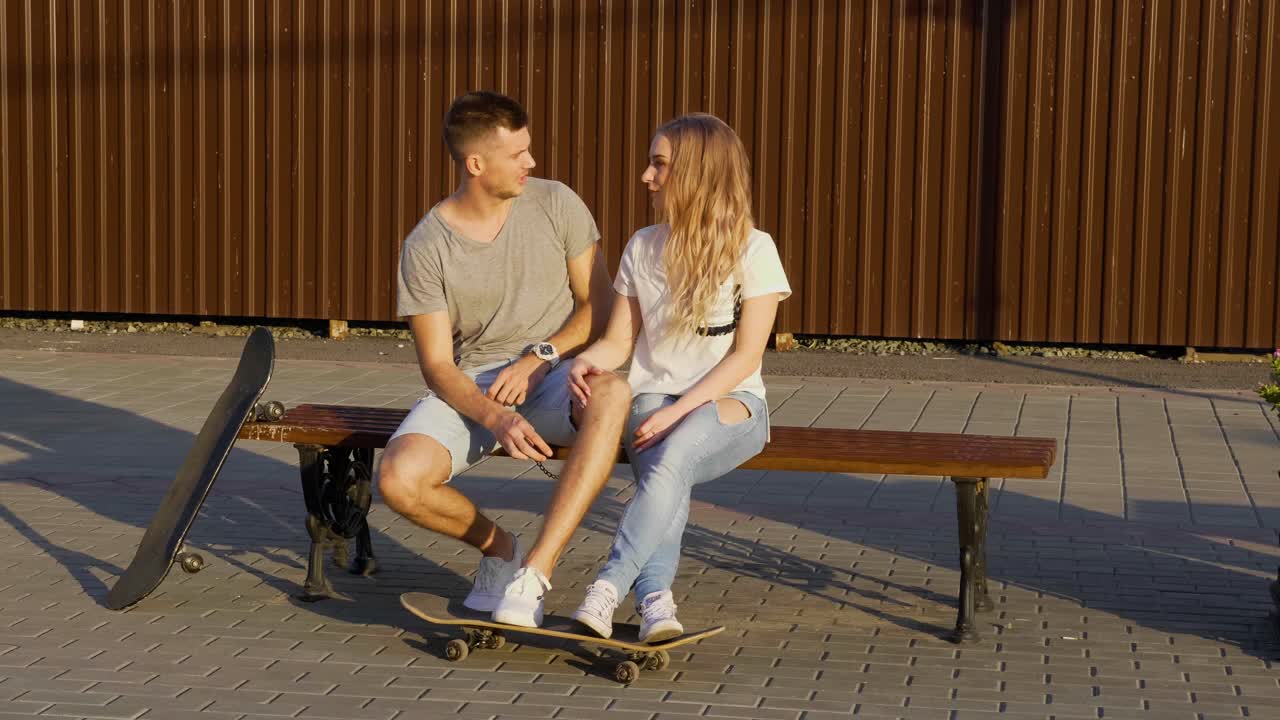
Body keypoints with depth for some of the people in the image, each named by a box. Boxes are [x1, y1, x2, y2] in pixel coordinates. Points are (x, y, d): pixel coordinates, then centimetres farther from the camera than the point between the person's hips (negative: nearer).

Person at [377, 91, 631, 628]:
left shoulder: (556, 205, 0)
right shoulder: (426, 246, -5)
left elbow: (598, 306, 4)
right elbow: (436, 364, -7)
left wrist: (537, 357, -13)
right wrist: (496, 419, -26)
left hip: (552, 371, 0)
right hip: (471, 386, 0)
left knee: (612, 394, -37)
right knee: (398, 479, -27)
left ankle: (534, 571, -37)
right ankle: (498, 547, 6)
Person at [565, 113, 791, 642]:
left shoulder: (752, 249, -2)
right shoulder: (643, 247, 12)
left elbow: (745, 356, -8)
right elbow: (619, 341, 13)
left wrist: (679, 410, -18)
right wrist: (586, 361, -11)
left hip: (729, 404, -3)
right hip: (652, 398, 3)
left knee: (679, 446, -38)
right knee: (668, 467, -34)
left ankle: (610, 585, -43)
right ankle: (655, 598, -43)